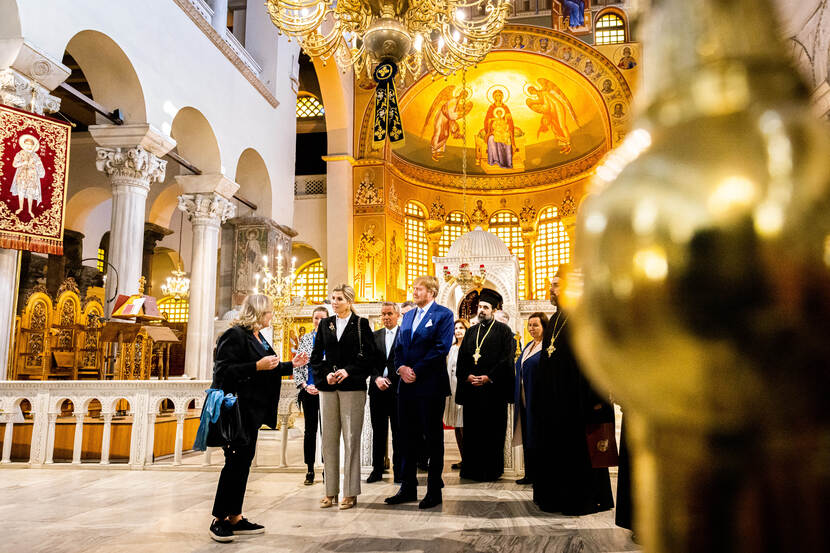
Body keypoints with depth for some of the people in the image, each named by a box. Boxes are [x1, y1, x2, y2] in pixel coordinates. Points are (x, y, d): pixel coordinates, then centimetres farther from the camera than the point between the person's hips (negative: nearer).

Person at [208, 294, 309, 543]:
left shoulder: (259, 338, 17)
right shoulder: (234, 335, -12)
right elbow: (223, 371, -21)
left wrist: (291, 365, 21)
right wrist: (257, 366, -24)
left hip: (251, 412, 9)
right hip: (235, 410, -9)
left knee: (244, 462, 11)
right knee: (235, 462, -5)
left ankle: (235, 518, 19)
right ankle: (219, 520, 6)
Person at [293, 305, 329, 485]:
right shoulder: (305, 339, 9)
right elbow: (297, 365, 8)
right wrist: (305, 385, -4)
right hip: (309, 391, 2)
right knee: (310, 430, 6)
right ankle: (310, 470, 15)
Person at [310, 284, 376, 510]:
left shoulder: (361, 324, 3)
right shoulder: (325, 324, 13)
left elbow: (368, 355, -2)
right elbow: (316, 356, 12)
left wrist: (348, 371, -13)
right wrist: (325, 374, -4)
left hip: (352, 387, -4)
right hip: (328, 387, 4)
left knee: (351, 438, -2)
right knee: (329, 438, 5)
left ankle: (350, 493, 5)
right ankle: (331, 491, 12)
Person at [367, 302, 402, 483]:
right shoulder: (375, 336, 12)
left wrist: (390, 380, -12)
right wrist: (377, 378, -9)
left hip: (398, 388, -3)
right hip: (378, 388, 4)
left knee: (398, 431, 2)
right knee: (378, 431, 10)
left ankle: (399, 471, 11)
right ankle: (377, 469, 19)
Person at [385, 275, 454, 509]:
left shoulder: (444, 314, -4)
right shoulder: (408, 316, 17)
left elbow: (441, 348, -14)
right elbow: (399, 347, 15)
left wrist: (416, 371, -15)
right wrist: (401, 367, -5)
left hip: (430, 384, -6)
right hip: (407, 384, 6)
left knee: (433, 437, 3)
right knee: (408, 436, 11)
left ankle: (434, 490, 12)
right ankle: (408, 487, 21)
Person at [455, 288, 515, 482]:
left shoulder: (503, 330, 2)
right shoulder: (471, 332, 16)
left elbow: (507, 359, -7)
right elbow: (462, 357, 12)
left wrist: (488, 377, -14)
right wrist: (467, 376, -6)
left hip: (493, 387, -4)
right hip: (471, 388, 4)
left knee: (492, 430, -1)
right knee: (472, 429, 5)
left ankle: (491, 470, 8)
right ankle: (472, 469, 13)